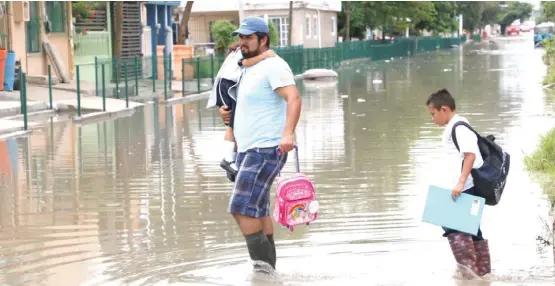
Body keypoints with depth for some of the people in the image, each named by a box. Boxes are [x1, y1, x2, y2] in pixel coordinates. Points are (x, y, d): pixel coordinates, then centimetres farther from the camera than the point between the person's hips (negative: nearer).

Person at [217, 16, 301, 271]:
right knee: (258, 210, 14)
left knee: (242, 207, -18)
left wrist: (288, 133, -40)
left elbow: (294, 99, -26)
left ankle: (262, 265, -15)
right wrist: (226, 111, 13)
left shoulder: (273, 65, -12)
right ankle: (268, 269, 21)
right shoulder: (247, 69, 18)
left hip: (266, 149, -11)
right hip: (246, 149, 11)